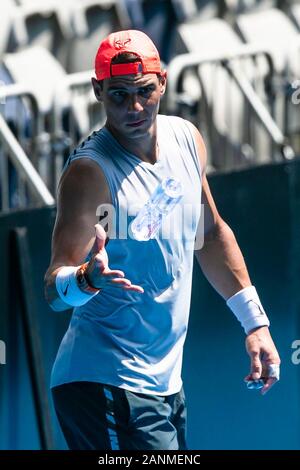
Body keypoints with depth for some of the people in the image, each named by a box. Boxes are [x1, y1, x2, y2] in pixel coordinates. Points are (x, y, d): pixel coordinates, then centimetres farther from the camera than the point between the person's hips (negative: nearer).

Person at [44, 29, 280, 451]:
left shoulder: (187, 139, 4)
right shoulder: (90, 171, -17)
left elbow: (212, 234, 20)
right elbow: (54, 289, -22)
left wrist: (255, 322, 20)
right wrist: (87, 278, -44)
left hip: (165, 380, 8)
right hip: (106, 385, -8)